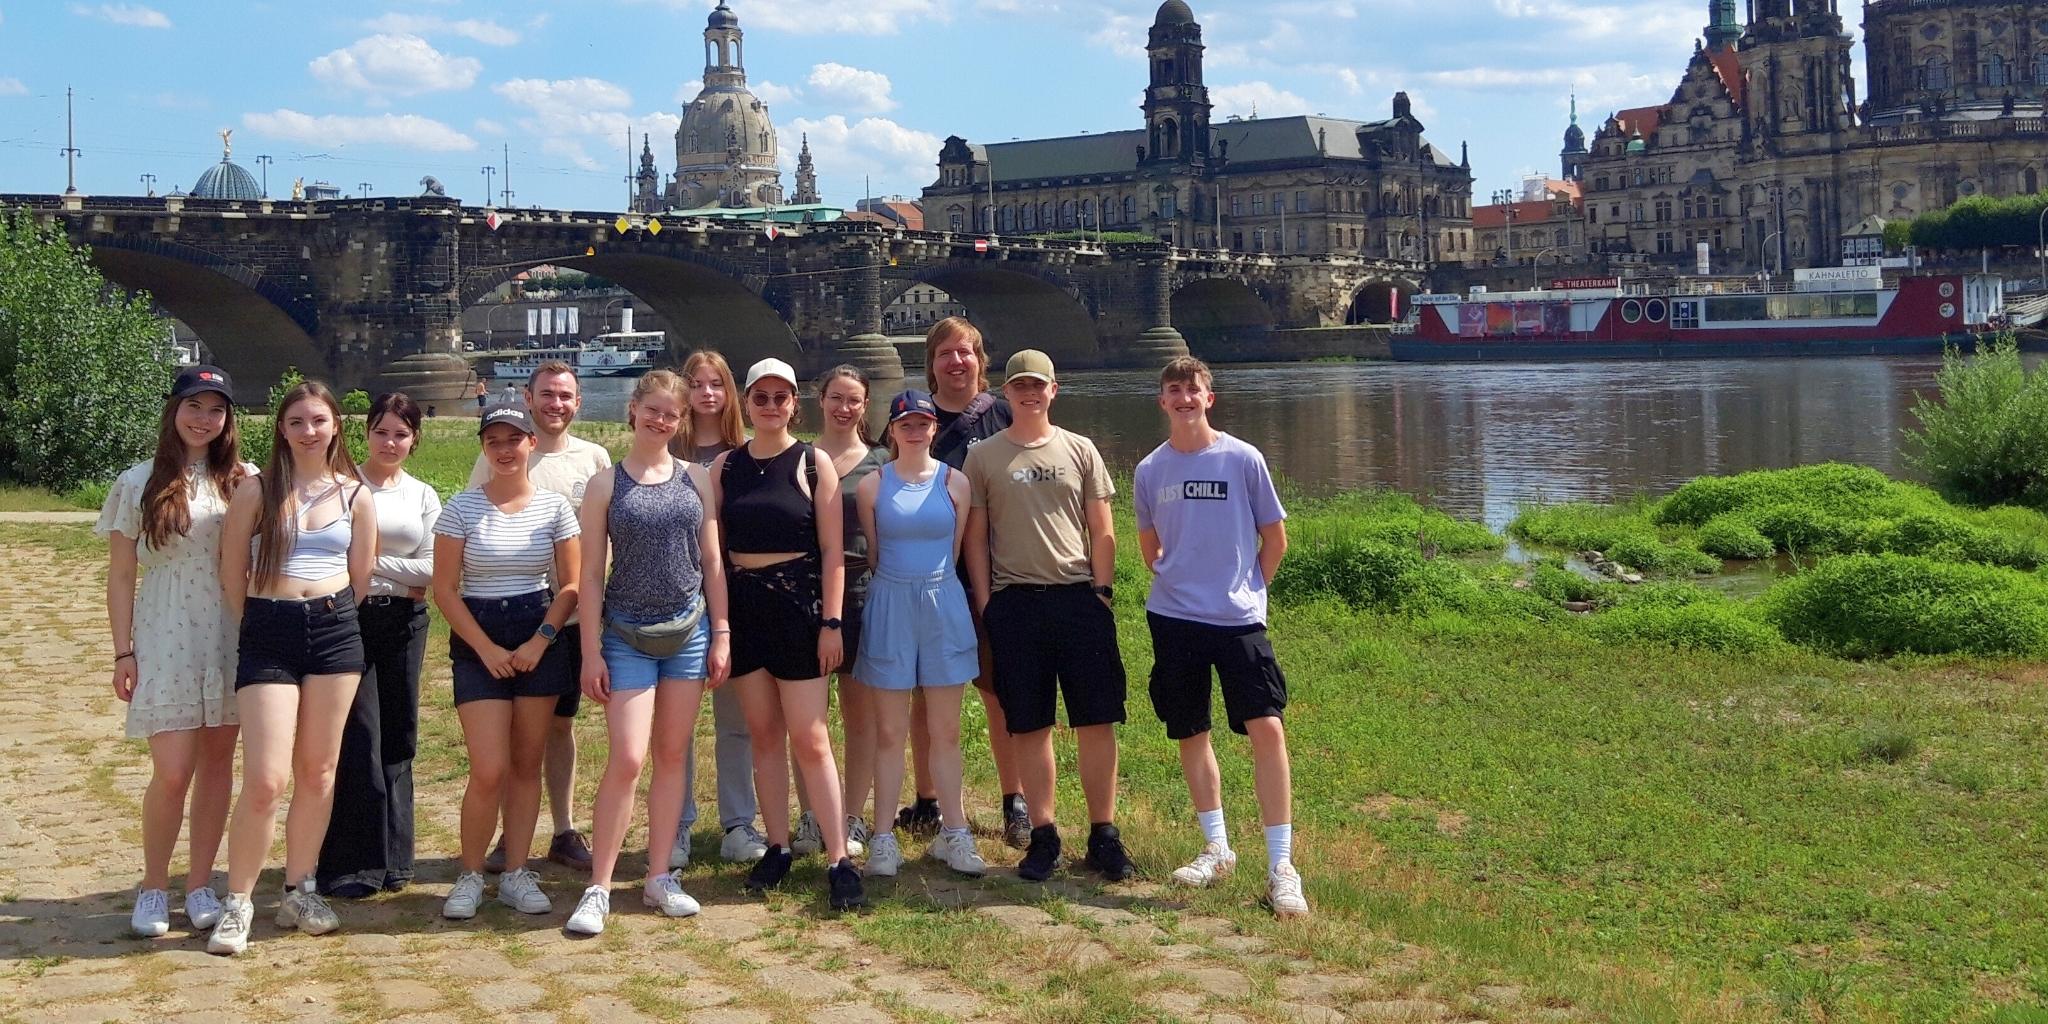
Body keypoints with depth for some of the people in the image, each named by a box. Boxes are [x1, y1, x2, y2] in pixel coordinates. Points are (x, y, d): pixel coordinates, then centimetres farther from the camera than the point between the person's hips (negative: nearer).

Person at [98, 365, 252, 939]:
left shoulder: (244, 483, 6)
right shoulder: (139, 483, 1)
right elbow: (120, 576, 2)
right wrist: (123, 653, -3)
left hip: (230, 637, 2)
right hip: (165, 639, -2)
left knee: (217, 763, 6)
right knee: (172, 774, -7)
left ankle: (200, 886, 17)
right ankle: (153, 889, 11)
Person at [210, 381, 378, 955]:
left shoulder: (355, 495, 7)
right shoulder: (256, 491, 2)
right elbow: (232, 575, 5)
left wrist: (330, 619, 14)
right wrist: (259, 626, 10)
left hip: (335, 631, 2)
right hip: (268, 634, -2)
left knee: (317, 771, 8)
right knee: (266, 780, -8)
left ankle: (300, 892, 21)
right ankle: (237, 903, 5)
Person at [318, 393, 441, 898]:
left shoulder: (423, 496, 11)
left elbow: (431, 569, 2)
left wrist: (373, 562, -9)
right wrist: (402, 577, -11)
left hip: (404, 623, 4)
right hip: (349, 617, -4)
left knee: (397, 739, 7)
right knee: (358, 738, -7)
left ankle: (392, 856, 15)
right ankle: (351, 863, -1)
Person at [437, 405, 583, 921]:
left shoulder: (554, 506, 2)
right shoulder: (462, 507, -2)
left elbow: (571, 585, 4)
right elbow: (444, 589, -3)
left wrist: (540, 642, -8)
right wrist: (487, 649, -9)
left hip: (541, 639, 2)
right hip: (477, 640, -2)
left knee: (527, 764, 6)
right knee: (489, 771, -9)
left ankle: (516, 874, 15)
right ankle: (470, 876, 8)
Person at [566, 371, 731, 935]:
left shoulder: (696, 478, 6)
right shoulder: (606, 485, -1)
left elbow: (712, 560, 9)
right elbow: (591, 573, -2)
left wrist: (721, 633, 4)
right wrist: (591, 651, -6)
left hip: (688, 632, 3)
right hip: (627, 635, -3)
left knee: (672, 756, 8)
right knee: (627, 760, -10)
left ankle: (660, 877, 17)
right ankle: (598, 888, -1)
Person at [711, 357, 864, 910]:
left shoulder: (814, 464, 0)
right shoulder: (725, 466, 8)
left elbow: (832, 550, -3)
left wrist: (831, 622, -9)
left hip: (799, 604, -3)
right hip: (743, 605, 3)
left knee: (810, 739, -6)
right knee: (764, 735, 8)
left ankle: (840, 859, -3)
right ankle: (778, 847, 17)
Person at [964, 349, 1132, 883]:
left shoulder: (1080, 450, 8)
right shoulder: (982, 458, 6)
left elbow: (1102, 531, 9)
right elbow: (975, 537, 5)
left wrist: (1101, 590, 0)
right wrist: (985, 604, -1)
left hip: (1080, 599, 1)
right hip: (1015, 603, -1)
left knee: (1097, 721, 0)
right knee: (1029, 726, 4)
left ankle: (1104, 834, 9)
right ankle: (1043, 835, 13)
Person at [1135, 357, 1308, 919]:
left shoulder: (1243, 459, -3)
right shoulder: (1150, 470, 4)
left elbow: (1275, 539, 5)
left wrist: (1245, 589, 7)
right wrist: (1182, 584, 12)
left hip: (1239, 619, -3)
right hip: (1174, 620, 3)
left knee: (1266, 728, -11)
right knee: (1191, 734, 9)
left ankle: (1281, 865, -6)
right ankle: (1217, 849, 24)